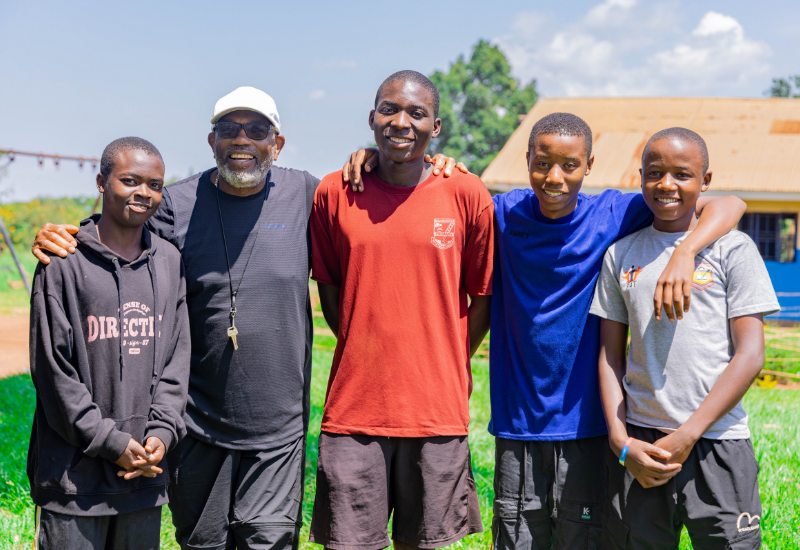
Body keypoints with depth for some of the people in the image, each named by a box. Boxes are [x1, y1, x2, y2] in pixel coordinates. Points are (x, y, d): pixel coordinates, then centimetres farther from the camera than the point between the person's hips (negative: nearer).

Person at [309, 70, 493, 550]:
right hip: (352, 407, 1)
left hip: (437, 411, 0)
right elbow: (328, 290, 11)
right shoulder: (334, 193, 2)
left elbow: (483, 296, 7)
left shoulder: (467, 195, -1)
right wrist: (364, 356, 8)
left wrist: (449, 369, 5)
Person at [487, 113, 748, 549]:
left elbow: (728, 205, -8)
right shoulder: (504, 214, 0)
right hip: (517, 426, 1)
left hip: (584, 423, -1)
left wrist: (684, 253, -28)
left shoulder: (613, 215, -4)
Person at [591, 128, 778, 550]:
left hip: (716, 442, -2)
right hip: (638, 441, 2)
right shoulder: (620, 254, 10)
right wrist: (621, 442, -2)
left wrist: (686, 436, -9)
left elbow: (750, 355, -4)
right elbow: (611, 355, 10)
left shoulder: (733, 249, 0)